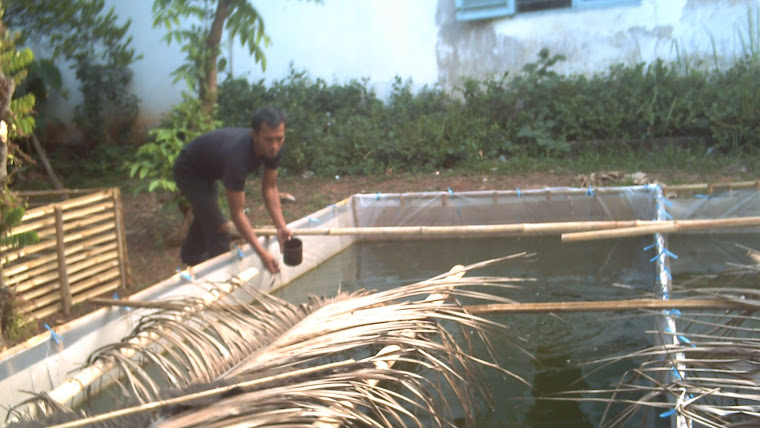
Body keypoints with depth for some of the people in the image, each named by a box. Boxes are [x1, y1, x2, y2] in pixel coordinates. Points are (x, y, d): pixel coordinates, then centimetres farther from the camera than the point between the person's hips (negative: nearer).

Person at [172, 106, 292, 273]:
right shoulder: (238, 155, -47)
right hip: (188, 171, -8)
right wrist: (262, 253, -45)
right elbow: (237, 212, -42)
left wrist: (281, 227, -27)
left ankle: (191, 257, 56)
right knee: (219, 227, -17)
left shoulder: (274, 147, -26)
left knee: (205, 216, 30)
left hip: (208, 170, 8)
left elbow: (270, 188, -14)